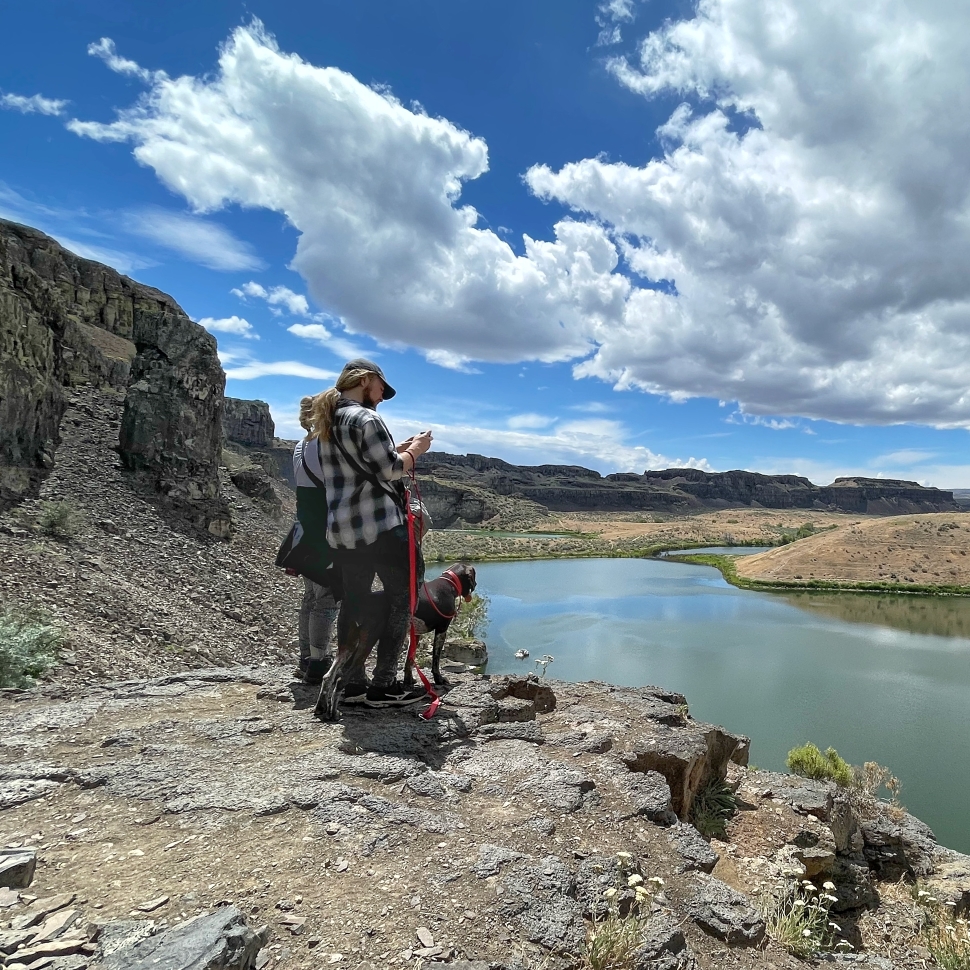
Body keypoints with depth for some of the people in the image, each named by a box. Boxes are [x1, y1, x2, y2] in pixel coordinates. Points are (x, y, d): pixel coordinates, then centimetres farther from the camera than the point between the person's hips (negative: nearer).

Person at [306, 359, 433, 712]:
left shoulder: (324, 423, 18)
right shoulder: (365, 418, -10)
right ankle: (384, 685, 3)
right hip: (380, 526, -8)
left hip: (340, 530, 8)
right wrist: (415, 449, 3)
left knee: (354, 602, 13)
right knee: (400, 598, 2)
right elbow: (388, 471, -13)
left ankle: (346, 681, 17)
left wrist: (398, 449, 20)